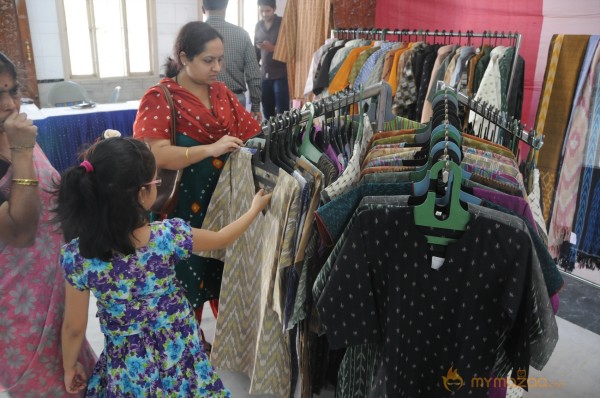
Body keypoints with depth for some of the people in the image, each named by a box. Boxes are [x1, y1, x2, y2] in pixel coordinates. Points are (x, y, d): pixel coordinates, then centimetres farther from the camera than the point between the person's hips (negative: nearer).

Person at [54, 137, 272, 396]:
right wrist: (255, 208, 12)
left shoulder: (76, 255, -23)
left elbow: (74, 328, -10)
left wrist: (69, 368, 11)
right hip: (177, 355, 0)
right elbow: (221, 239, -5)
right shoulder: (169, 235, -25)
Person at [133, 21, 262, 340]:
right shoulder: (160, 98, -11)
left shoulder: (222, 92, 8)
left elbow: (251, 133, 10)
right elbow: (156, 155, -23)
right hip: (185, 209, -5)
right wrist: (211, 149, -27)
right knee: (189, 279, 10)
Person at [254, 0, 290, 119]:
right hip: (264, 75, 5)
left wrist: (273, 48, -20)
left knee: (282, 112, -6)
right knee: (267, 112, 9)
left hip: (281, 74, -5)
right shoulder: (258, 25, 11)